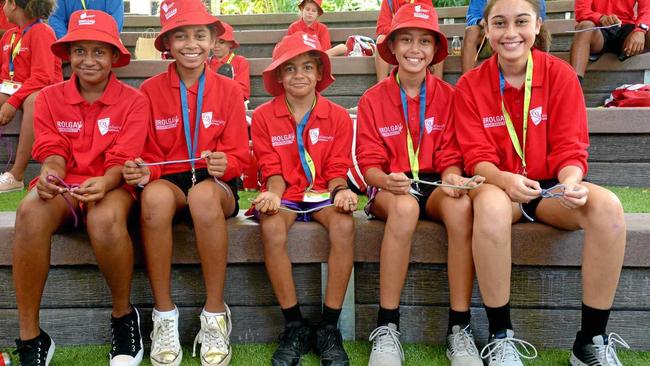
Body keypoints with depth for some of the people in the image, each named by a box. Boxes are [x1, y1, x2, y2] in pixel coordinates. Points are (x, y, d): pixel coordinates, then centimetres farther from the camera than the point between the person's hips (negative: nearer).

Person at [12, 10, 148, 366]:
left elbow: (123, 160, -7)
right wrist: (49, 172, -24)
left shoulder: (133, 101, 0)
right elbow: (53, 150, 1)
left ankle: (123, 316, -11)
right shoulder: (50, 97, 8)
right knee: (30, 212, -33)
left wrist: (105, 182, -30)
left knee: (106, 218, -38)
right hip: (63, 187, 2)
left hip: (109, 186, -2)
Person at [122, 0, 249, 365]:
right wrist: (143, 170, -17)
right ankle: (164, 315, -20)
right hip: (169, 179, 1)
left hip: (216, 183, 0)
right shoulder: (151, 90, 4)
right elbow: (150, 154, 6)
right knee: (155, 195, -36)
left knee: (203, 195, -38)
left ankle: (215, 314, -22)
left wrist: (225, 163, -21)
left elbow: (240, 156, 2)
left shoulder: (229, 90, 4)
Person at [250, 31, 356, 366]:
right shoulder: (263, 116, 3)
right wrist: (272, 193, -21)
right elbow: (272, 169, 1)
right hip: (284, 194, 0)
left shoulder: (338, 116, 4)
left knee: (344, 224, -34)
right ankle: (295, 327, -20)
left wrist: (340, 191, -19)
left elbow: (336, 169, 3)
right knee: (271, 228, -35)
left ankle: (329, 328, -21)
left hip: (322, 192, 1)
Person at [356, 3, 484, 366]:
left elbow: (450, 156, 2)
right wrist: (387, 180, -25)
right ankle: (387, 328, -27)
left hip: (435, 185, 1)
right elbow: (369, 163, -2)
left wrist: (452, 179, -22)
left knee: (462, 205, -35)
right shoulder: (373, 99, 1)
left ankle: (459, 328, -24)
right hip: (390, 187, -1)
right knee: (405, 206, -38)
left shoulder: (448, 95, 3)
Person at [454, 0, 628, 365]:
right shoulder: (470, 85, -3)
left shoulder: (561, 74, -3)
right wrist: (506, 180, -31)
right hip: (499, 186, -1)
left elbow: (570, 148, -5)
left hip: (551, 186, 2)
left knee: (608, 206, -29)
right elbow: (477, 158, -8)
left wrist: (571, 182, -28)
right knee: (490, 205, -38)